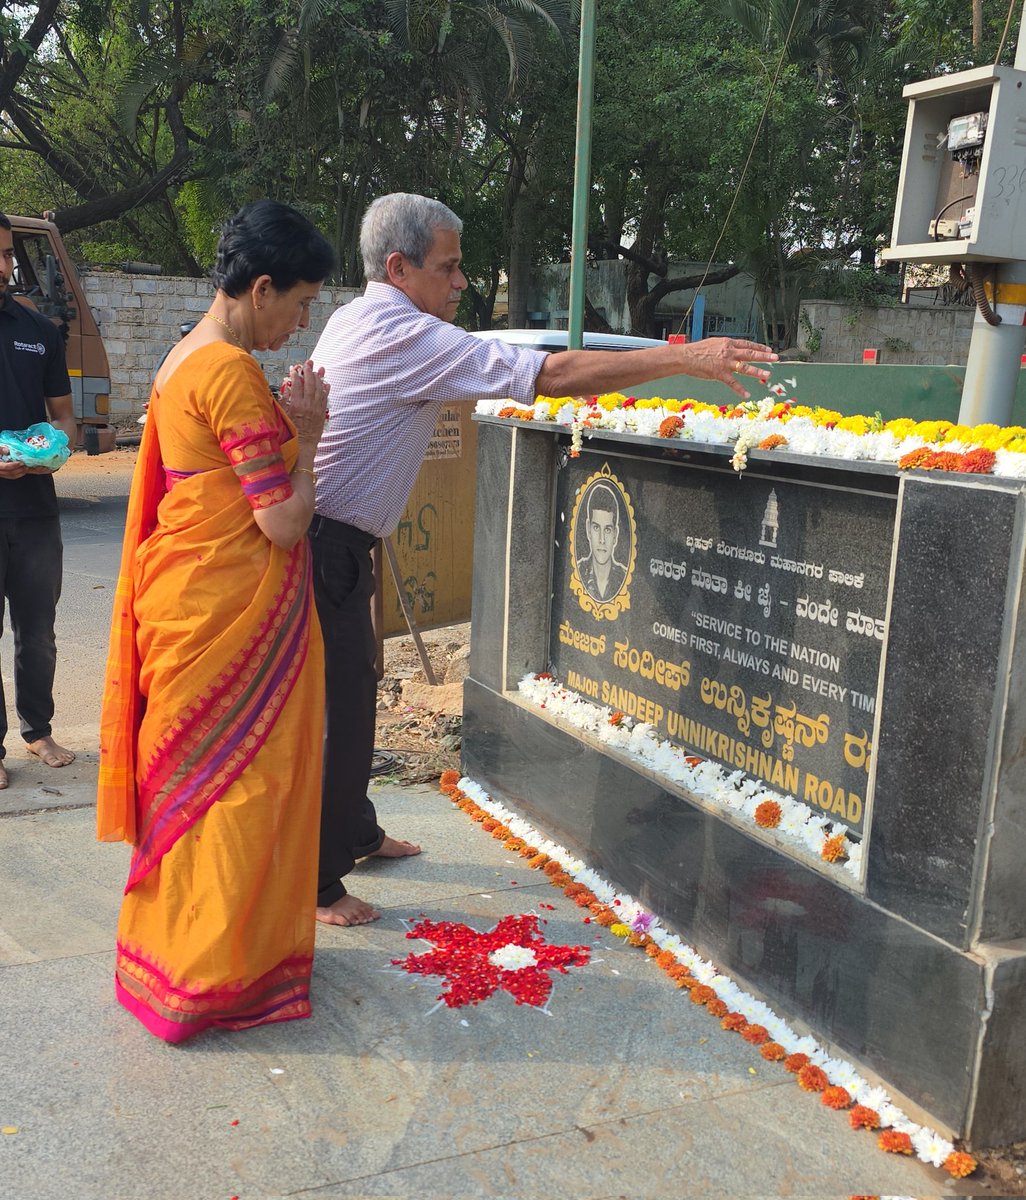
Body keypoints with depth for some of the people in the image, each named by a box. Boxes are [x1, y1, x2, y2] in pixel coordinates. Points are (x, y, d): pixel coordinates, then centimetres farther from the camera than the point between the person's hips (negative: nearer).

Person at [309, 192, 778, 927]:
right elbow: (549, 376, -24)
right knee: (335, 710, -1)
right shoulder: (406, 337, -19)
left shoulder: (359, 322, 13)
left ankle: (354, 833, 37)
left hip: (329, 542, 10)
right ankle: (315, 883, 12)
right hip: (324, 548, -10)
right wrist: (685, 360, -21)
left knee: (351, 693, 20)